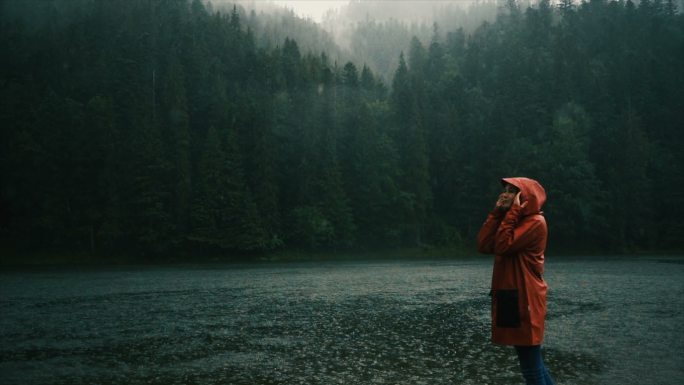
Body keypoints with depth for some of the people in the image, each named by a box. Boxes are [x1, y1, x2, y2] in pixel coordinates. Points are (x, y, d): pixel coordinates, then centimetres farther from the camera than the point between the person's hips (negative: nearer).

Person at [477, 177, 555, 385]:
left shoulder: (535, 222, -11)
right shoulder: (514, 219, 16)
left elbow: (503, 245, -21)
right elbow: (483, 245, 5)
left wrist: (512, 212, -14)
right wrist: (497, 212, 2)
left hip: (525, 298, -9)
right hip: (509, 296, 10)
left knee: (530, 364, -4)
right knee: (531, 359, 17)